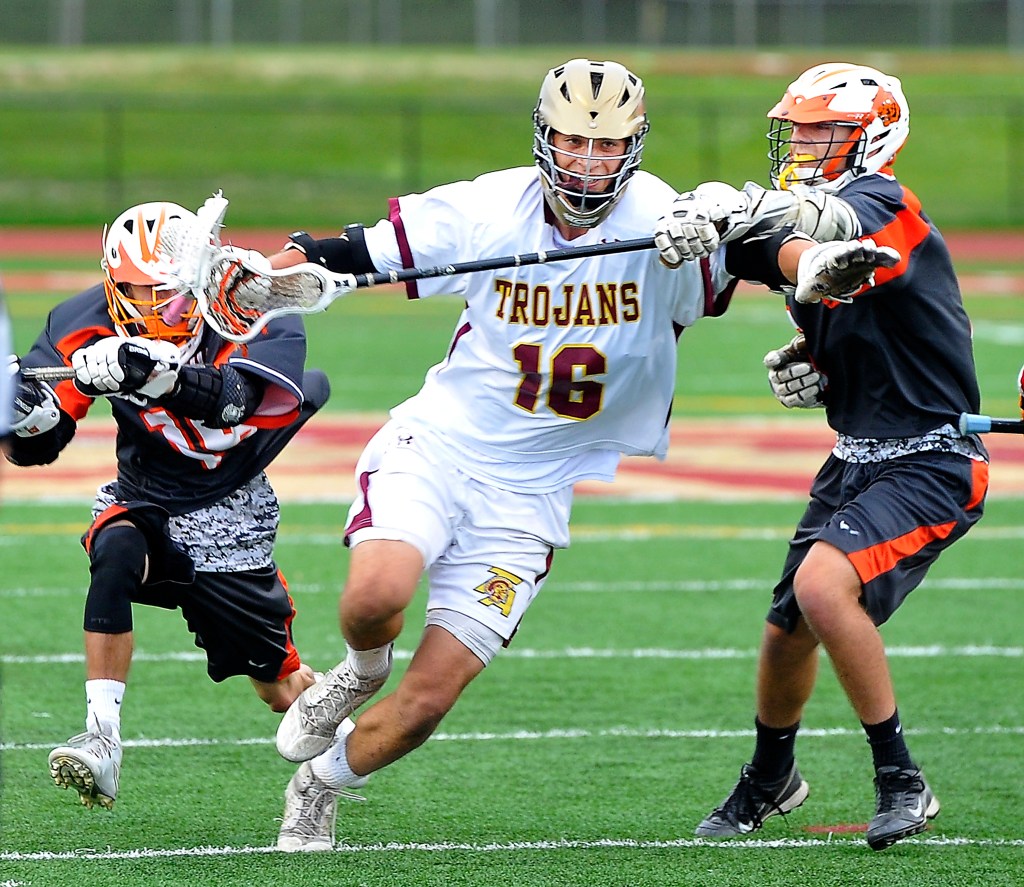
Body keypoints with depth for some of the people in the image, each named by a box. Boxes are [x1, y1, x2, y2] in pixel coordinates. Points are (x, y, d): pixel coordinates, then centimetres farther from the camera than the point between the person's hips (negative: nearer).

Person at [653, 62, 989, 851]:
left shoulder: (887, 209, -19)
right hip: (856, 460, 9)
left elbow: (830, 218, -44)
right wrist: (802, 371, -3)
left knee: (823, 586, -28)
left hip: (929, 466, -9)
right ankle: (771, 780, 42)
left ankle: (903, 783, -15)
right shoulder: (796, 240, 7)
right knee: (787, 632, 14)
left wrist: (727, 211, -60)